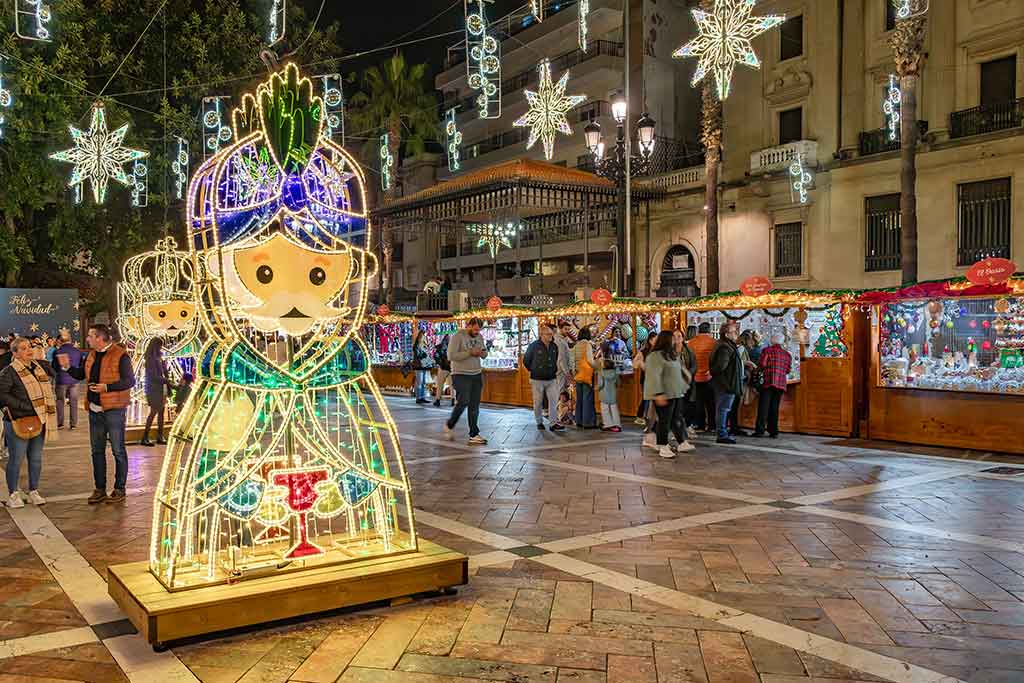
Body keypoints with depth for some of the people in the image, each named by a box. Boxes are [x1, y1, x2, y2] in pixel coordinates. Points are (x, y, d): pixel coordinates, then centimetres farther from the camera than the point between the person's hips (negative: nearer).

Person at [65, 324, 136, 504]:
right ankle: (100, 489, 22)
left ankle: (120, 489, 9)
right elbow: (80, 375, 25)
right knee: (97, 451, 13)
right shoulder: (91, 355, 12)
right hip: (95, 409, 8)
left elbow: (130, 381, -14)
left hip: (113, 409, -8)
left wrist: (107, 387, -22)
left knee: (118, 450, 0)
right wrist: (67, 367, 7)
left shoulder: (120, 355, -12)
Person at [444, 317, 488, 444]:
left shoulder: (479, 337, 10)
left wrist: (482, 353, -5)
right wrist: (470, 353, -21)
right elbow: (451, 355, -18)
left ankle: (474, 435, 10)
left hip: (477, 375, 6)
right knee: (463, 402, -11)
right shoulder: (458, 336, -10)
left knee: (474, 405, 5)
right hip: (461, 375, -6)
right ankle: (449, 425, 14)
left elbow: (485, 353, 20)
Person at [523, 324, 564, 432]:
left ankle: (553, 424, -7)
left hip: (551, 379, 3)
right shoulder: (534, 346, -7)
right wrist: (533, 370, 9)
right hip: (537, 379, -3)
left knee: (554, 401, -6)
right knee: (538, 402, 6)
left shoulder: (554, 346, 5)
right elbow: (526, 360, 4)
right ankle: (539, 422, 19)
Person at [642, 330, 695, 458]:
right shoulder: (655, 356, -16)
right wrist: (658, 394, -28)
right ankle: (663, 448, 8)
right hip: (664, 395, -9)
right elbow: (654, 376, -23)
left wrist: (682, 388, 23)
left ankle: (682, 443, 21)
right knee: (664, 421, -1)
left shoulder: (671, 354, 15)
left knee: (675, 420, 14)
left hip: (675, 394, 9)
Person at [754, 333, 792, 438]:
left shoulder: (767, 350, -1)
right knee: (774, 407, 8)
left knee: (763, 406, -4)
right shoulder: (787, 354, 11)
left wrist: (763, 370, 11)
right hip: (781, 383, 4)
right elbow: (788, 370, 10)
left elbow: (762, 363, -10)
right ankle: (773, 431, 6)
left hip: (768, 382, -4)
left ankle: (760, 430, -9)